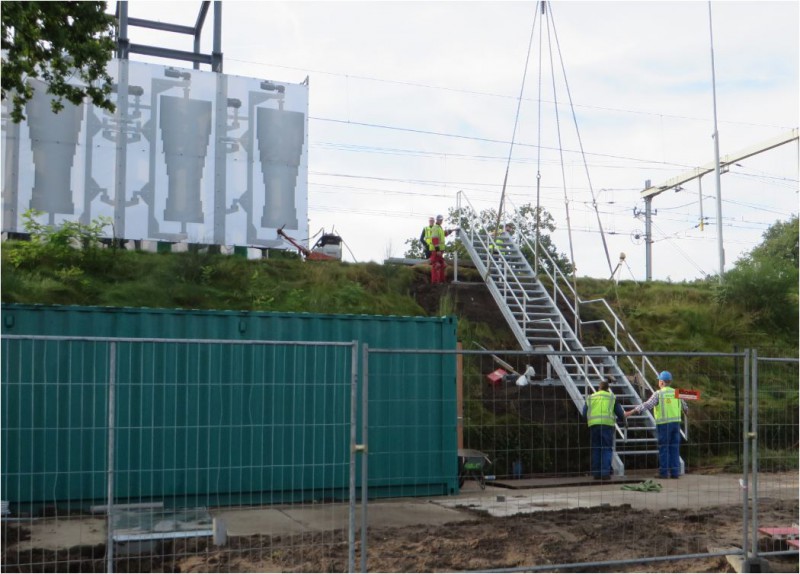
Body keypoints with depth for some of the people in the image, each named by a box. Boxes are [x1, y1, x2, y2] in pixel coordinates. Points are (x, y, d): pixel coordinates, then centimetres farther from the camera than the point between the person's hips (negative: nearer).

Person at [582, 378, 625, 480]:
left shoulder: (590, 398, 16)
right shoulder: (612, 397, 10)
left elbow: (584, 414, 11)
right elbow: (619, 412, 10)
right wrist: (622, 420, 29)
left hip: (593, 425, 2)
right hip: (607, 424, -2)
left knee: (595, 449, 9)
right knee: (607, 449, 0)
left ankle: (596, 473, 9)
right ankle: (605, 473, -9)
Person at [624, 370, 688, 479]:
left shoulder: (658, 394, -7)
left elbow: (647, 405, -18)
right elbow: (684, 406, 24)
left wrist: (631, 412, -21)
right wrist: (686, 410, 49)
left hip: (664, 424, -5)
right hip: (676, 422, 5)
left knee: (664, 449, 0)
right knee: (674, 448, 8)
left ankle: (664, 472, 1)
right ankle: (674, 472, 8)